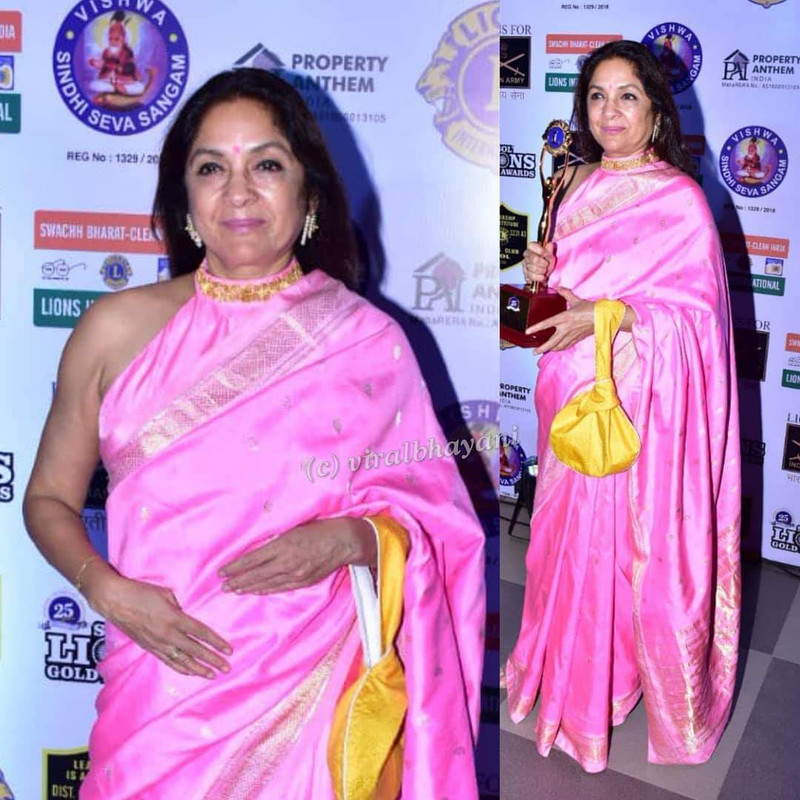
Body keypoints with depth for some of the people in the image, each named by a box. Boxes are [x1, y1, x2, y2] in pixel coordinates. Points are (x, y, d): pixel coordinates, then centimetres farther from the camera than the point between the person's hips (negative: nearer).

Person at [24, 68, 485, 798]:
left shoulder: (367, 342, -3)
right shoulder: (117, 330, -2)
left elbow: (436, 518, 3)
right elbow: (50, 499, 6)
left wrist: (348, 539, -17)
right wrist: (108, 590, -11)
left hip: (315, 695, 0)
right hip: (164, 689, 1)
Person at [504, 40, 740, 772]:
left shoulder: (681, 199, -11)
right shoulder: (578, 185, 9)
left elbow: (698, 310, -13)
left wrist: (608, 316, -24)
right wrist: (542, 271, -3)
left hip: (639, 398, -6)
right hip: (572, 390, 6)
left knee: (643, 542, 2)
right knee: (574, 531, 15)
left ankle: (663, 690, 22)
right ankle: (577, 671, 34)